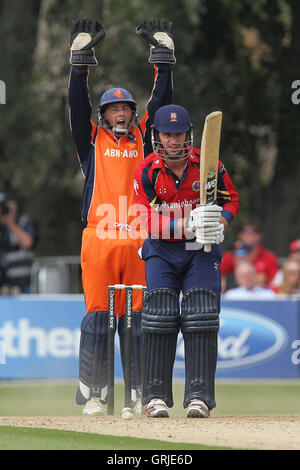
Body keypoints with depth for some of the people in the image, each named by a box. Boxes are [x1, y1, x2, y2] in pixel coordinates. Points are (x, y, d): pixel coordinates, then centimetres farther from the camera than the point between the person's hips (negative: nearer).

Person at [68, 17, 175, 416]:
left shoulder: (142, 138, 18)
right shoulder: (92, 140, 13)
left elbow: (161, 100, 12)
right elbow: (78, 102, 4)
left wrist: (163, 55, 10)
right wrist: (81, 55, 0)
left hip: (137, 241, 2)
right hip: (98, 240, -2)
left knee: (136, 319, 2)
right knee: (97, 317, -3)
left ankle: (140, 395, 5)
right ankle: (93, 395, -1)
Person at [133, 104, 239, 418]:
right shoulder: (147, 171, -9)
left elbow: (231, 200, 5)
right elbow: (148, 221, -15)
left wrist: (218, 225, -16)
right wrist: (188, 224, -30)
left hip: (202, 251, 0)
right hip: (161, 251, 0)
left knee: (201, 318, -11)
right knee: (159, 316, -9)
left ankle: (199, 396, -10)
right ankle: (156, 396, -2)